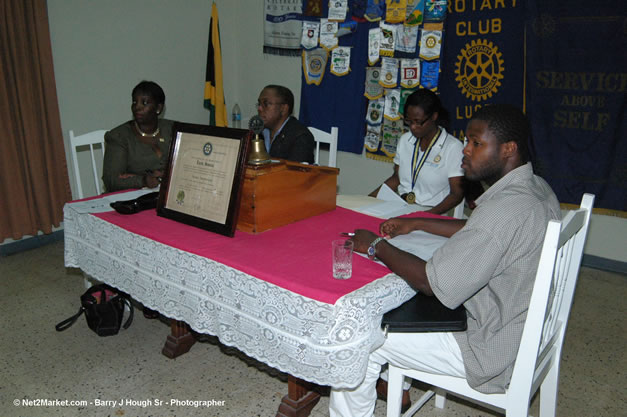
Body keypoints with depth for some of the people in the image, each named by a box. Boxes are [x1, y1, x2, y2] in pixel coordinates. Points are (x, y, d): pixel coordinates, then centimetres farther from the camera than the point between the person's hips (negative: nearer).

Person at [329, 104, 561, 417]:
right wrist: (417, 223, 12)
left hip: (492, 349, -10)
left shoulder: (507, 207, -30)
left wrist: (376, 245, -14)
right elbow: (478, 231, 18)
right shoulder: (536, 187, 2)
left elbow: (434, 282, -28)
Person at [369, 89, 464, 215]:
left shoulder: (453, 148, -7)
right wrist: (368, 199, 5)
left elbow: (457, 194, -8)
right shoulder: (405, 140, 12)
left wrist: (430, 214, -25)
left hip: (431, 212, -5)